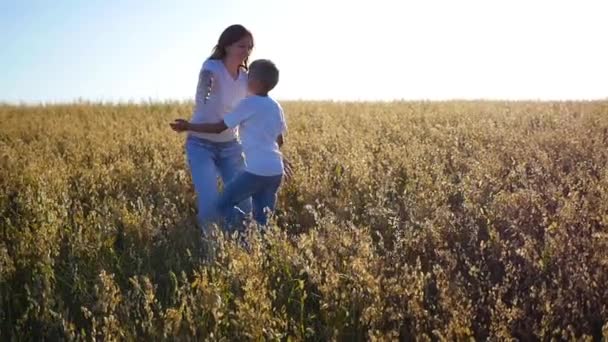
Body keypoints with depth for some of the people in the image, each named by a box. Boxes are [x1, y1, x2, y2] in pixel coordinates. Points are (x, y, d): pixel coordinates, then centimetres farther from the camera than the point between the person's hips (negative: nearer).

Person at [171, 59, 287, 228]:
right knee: (262, 218, 13)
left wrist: (189, 126, 4)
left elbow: (219, 128, -4)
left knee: (223, 205, 6)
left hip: (257, 171, -7)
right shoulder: (276, 107, 14)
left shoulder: (249, 103, -5)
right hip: (276, 172, 7)